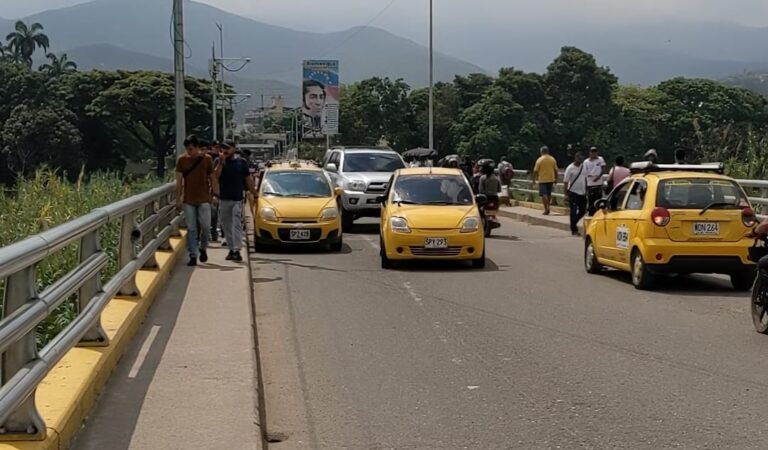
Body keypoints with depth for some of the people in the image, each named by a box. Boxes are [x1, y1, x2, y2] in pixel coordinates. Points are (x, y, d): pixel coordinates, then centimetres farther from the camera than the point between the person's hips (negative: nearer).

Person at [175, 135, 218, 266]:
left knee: (206, 226, -2)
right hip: (188, 200, 0)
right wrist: (178, 200, -1)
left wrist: (217, 195, 0)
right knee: (191, 229, 1)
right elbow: (179, 181, 2)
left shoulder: (207, 159, -1)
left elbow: (213, 179, 4)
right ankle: (193, 256, 6)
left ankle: (203, 248, 25)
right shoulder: (181, 160, 0)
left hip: (204, 199, 0)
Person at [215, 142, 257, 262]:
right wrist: (221, 162, -18)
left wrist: (254, 193, 8)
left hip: (237, 199, -3)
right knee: (226, 225, 7)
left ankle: (237, 250, -16)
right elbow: (215, 176, -9)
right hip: (223, 199, 3)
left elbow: (248, 179, 8)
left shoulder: (241, 162, 4)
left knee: (237, 224, -11)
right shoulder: (220, 161, 6)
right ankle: (231, 249, 16)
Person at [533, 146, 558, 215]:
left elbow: (536, 170, -8)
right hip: (551, 179, 4)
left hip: (542, 180, -4)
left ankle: (546, 209, -14)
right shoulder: (553, 159, 4)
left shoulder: (540, 160, -7)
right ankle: (547, 207, 22)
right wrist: (556, 178, 15)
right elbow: (555, 170, 6)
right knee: (549, 194, 17)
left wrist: (534, 178, 3)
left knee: (544, 194, -5)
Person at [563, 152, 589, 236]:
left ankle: (573, 224, 30)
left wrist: (586, 191, 14)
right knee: (574, 212, -5)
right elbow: (565, 182, -10)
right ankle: (574, 230, 1)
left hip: (582, 193, 6)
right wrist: (566, 194, -15)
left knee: (583, 211, 10)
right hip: (573, 193, -6)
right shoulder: (570, 168, -10)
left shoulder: (584, 167, 7)